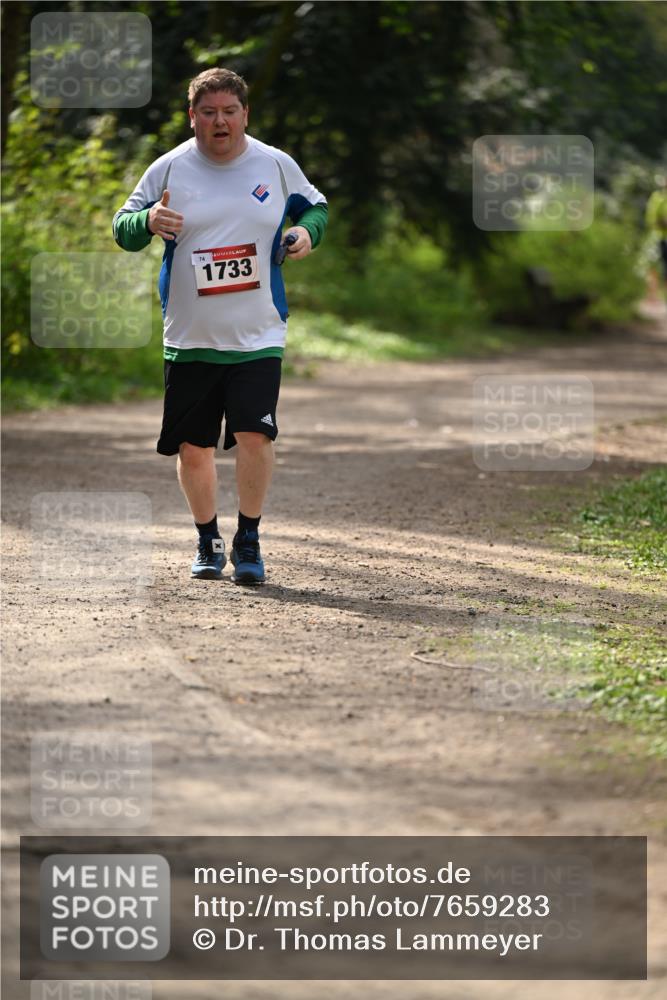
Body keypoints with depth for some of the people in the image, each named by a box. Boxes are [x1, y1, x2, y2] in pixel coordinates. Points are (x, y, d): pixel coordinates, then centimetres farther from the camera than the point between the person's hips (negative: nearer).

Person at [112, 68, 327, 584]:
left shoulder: (276, 166, 2)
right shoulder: (169, 169, 0)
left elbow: (315, 206, 19)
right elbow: (122, 227, 5)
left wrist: (308, 230, -4)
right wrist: (147, 221, -18)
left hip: (258, 335, -1)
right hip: (190, 337, 1)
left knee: (255, 435, -15)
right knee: (193, 447, 4)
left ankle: (248, 541, 3)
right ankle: (208, 541, 26)